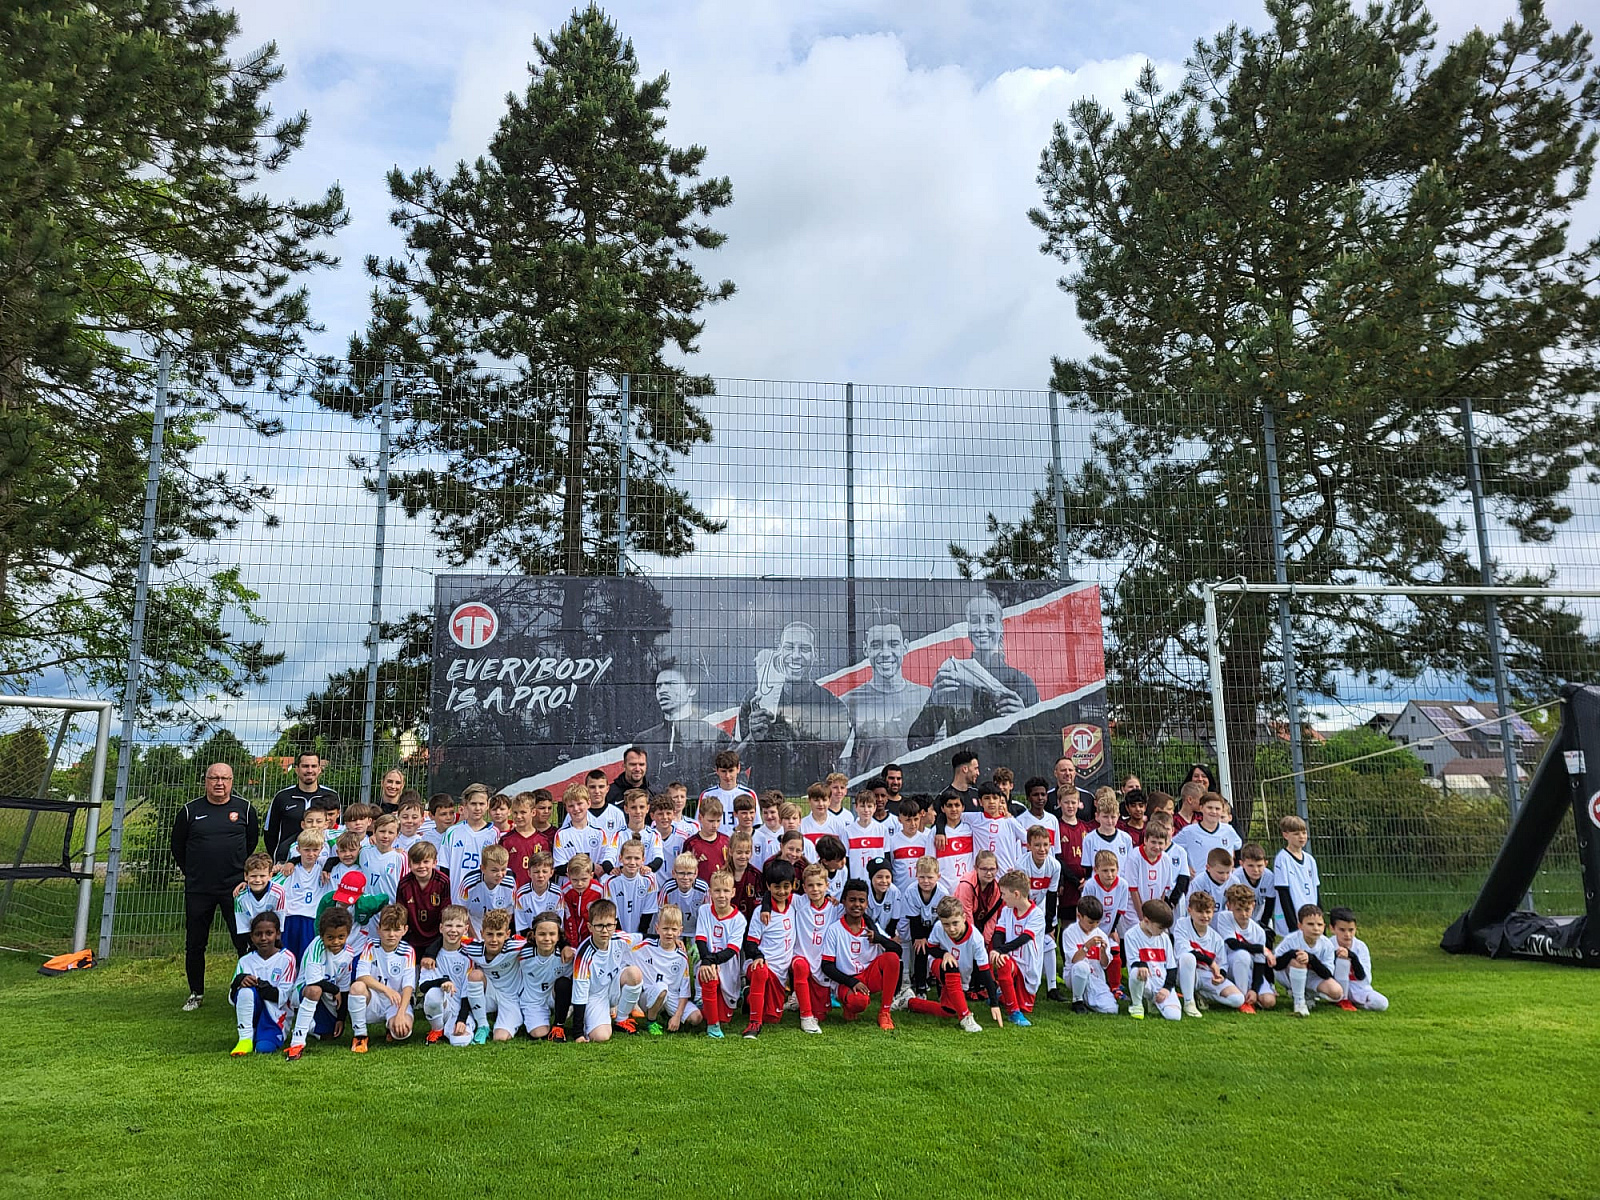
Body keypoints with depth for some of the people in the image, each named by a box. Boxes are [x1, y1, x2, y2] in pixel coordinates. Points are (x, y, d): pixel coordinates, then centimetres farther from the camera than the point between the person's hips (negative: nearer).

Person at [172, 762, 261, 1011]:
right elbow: (177, 847, 14)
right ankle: (196, 993, 25)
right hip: (198, 890, 1)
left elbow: (252, 841, 15)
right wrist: (192, 873, 13)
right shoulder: (190, 811, 2)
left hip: (235, 888, -1)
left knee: (245, 941, -3)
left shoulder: (244, 808, 2)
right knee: (194, 945, 9)